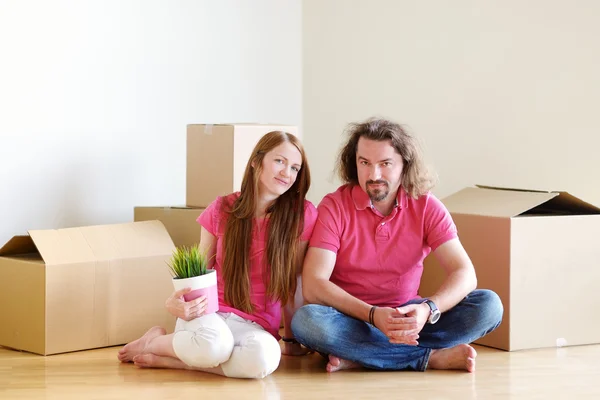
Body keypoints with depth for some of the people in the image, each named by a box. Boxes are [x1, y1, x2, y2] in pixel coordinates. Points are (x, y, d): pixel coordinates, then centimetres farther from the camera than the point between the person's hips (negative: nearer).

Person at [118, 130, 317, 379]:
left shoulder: (301, 215, -5)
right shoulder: (221, 210, 0)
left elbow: (294, 282, 3)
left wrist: (291, 338, 9)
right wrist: (174, 301, -14)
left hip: (257, 326, 1)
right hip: (210, 314, 0)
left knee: (265, 357, -39)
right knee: (214, 342, -41)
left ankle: (169, 360, -18)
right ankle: (155, 342, -6)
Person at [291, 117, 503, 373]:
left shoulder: (425, 206, -4)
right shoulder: (334, 206, -10)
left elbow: (465, 274, -13)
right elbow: (312, 286, -19)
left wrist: (428, 309, -34)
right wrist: (373, 315, -32)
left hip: (407, 318, 2)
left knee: (488, 306, -19)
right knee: (306, 320, -35)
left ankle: (360, 357, -25)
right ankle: (432, 357, -27)